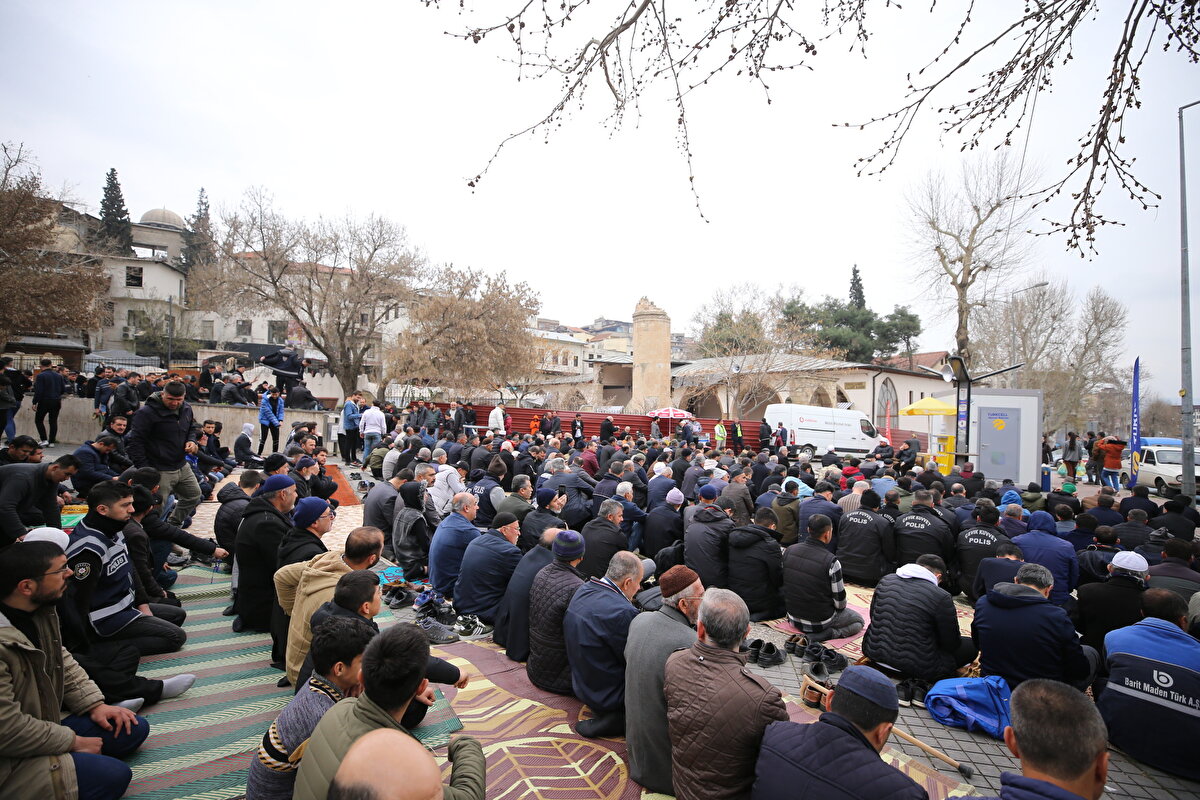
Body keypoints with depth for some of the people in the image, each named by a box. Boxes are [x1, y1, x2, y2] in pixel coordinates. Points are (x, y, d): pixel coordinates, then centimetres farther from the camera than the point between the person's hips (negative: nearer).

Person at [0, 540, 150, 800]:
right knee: (113, 775, -20)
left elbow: (61, 661, 11)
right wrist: (73, 742, -14)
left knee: (134, 729, 5)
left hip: (43, 727, 9)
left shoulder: (41, 612, -3)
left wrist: (95, 705, 2)